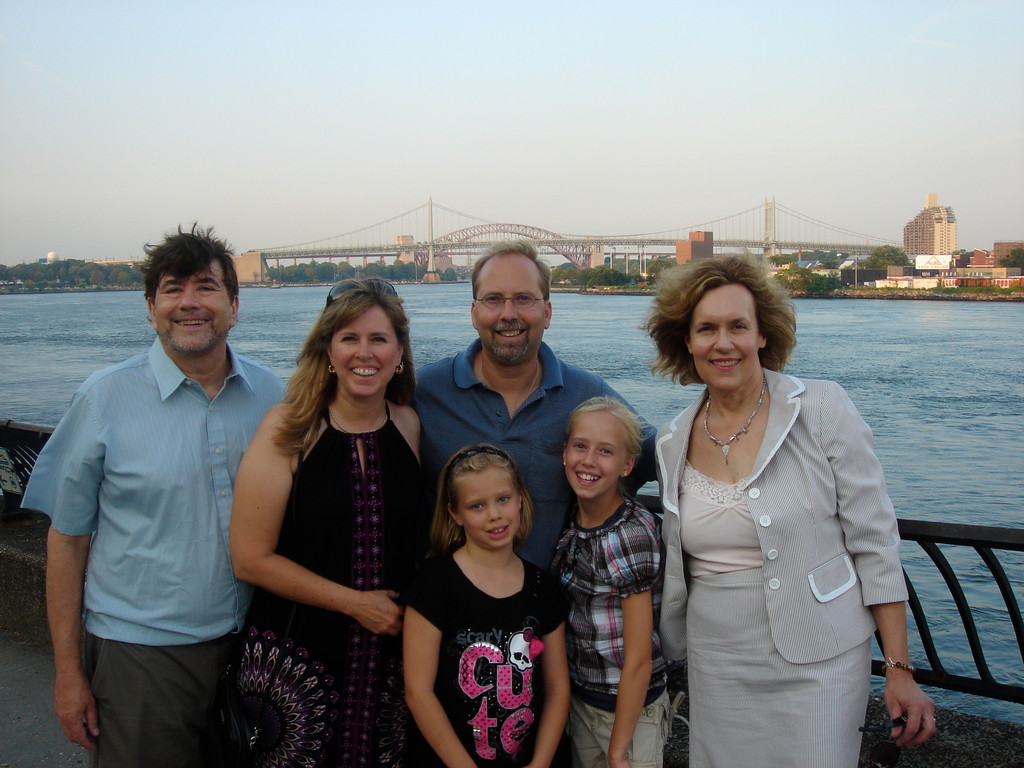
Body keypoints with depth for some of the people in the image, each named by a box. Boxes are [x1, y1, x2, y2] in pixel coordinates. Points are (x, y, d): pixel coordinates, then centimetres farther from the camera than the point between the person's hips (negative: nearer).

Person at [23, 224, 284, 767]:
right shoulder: (104, 398, -7)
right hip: (140, 655, -3)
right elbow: (68, 538, -4)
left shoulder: (269, 395, 1)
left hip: (252, 644, 3)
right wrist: (69, 671, -4)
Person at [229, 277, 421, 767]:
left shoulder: (409, 425, 2)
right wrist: (356, 602, -12)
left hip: (390, 653, 3)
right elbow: (252, 558, -11)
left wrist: (409, 610, -1)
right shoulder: (288, 429, -10)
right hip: (296, 655, -3)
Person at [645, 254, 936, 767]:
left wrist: (900, 670, -9)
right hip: (715, 671, 4)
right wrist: (667, 658, 16)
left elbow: (874, 543, -8)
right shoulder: (673, 443, 2)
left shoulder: (823, 410, -9)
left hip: (817, 668, -3)